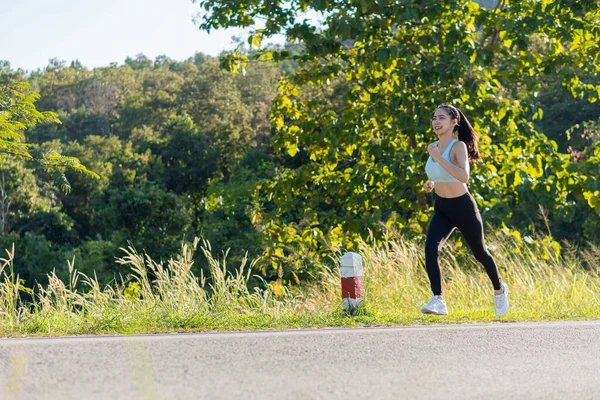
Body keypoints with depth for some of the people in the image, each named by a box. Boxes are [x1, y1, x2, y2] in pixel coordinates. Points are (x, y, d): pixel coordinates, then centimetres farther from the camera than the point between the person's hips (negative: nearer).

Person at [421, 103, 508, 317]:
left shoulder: (459, 146, -19)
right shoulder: (433, 147, 2)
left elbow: (464, 176, -37)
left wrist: (438, 158, -37)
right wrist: (433, 183, 3)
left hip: (463, 207, -5)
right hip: (441, 209, 5)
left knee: (479, 253, 15)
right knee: (430, 247, -22)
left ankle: (499, 290, 42)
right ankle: (437, 301, -24)